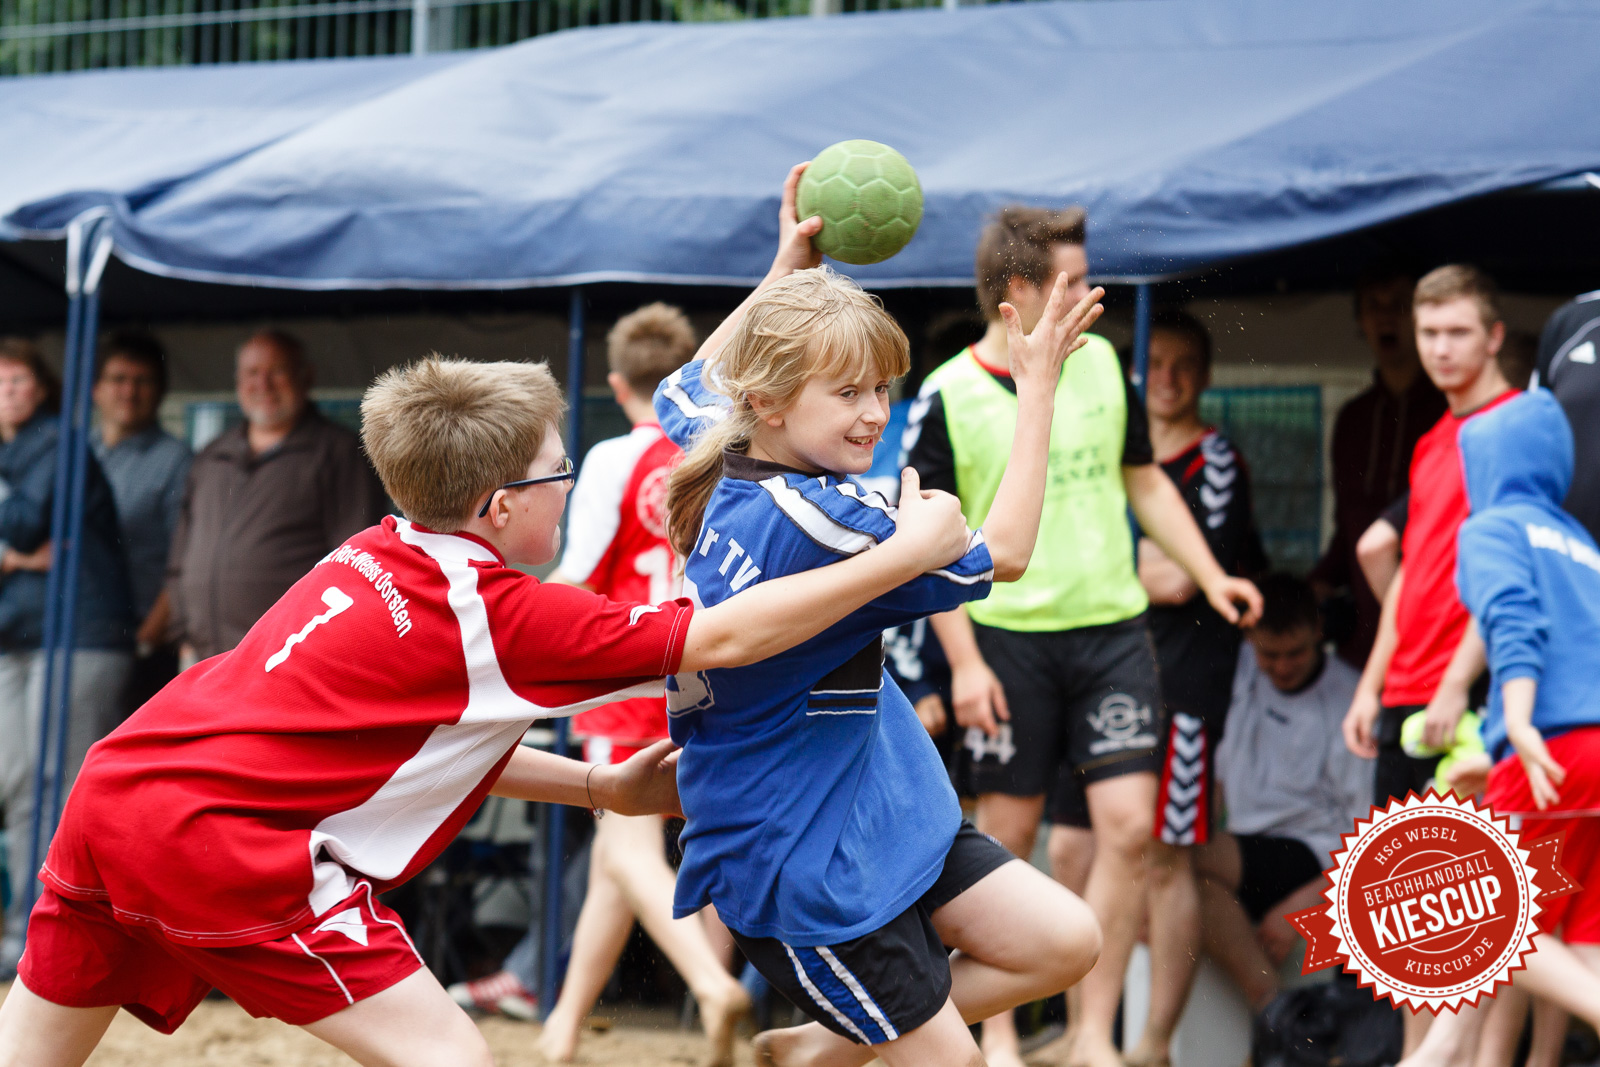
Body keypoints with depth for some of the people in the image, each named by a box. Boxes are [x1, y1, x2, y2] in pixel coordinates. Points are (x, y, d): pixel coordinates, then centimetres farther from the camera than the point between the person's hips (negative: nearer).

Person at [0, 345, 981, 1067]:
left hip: (112, 786, 9)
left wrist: (598, 786, 25)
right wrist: (907, 554, -4)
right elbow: (724, 638, -9)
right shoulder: (495, 612, -8)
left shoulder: (377, 557, 15)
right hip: (220, 838, -8)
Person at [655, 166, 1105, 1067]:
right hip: (801, 862, -10)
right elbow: (1001, 555, -19)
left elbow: (692, 385, 27)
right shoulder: (808, 519, -26)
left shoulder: (720, 467, 1)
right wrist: (1039, 390, -13)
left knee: (1065, 941, 5)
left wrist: (786, 272, 22)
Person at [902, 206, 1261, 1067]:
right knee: (1007, 836, 4)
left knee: (1128, 827, -7)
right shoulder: (948, 398, -6)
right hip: (1010, 639, -3)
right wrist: (964, 662, -10)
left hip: (1112, 629, 3)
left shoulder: (1101, 364, 7)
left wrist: (1208, 575, 11)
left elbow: (1144, 481, 20)